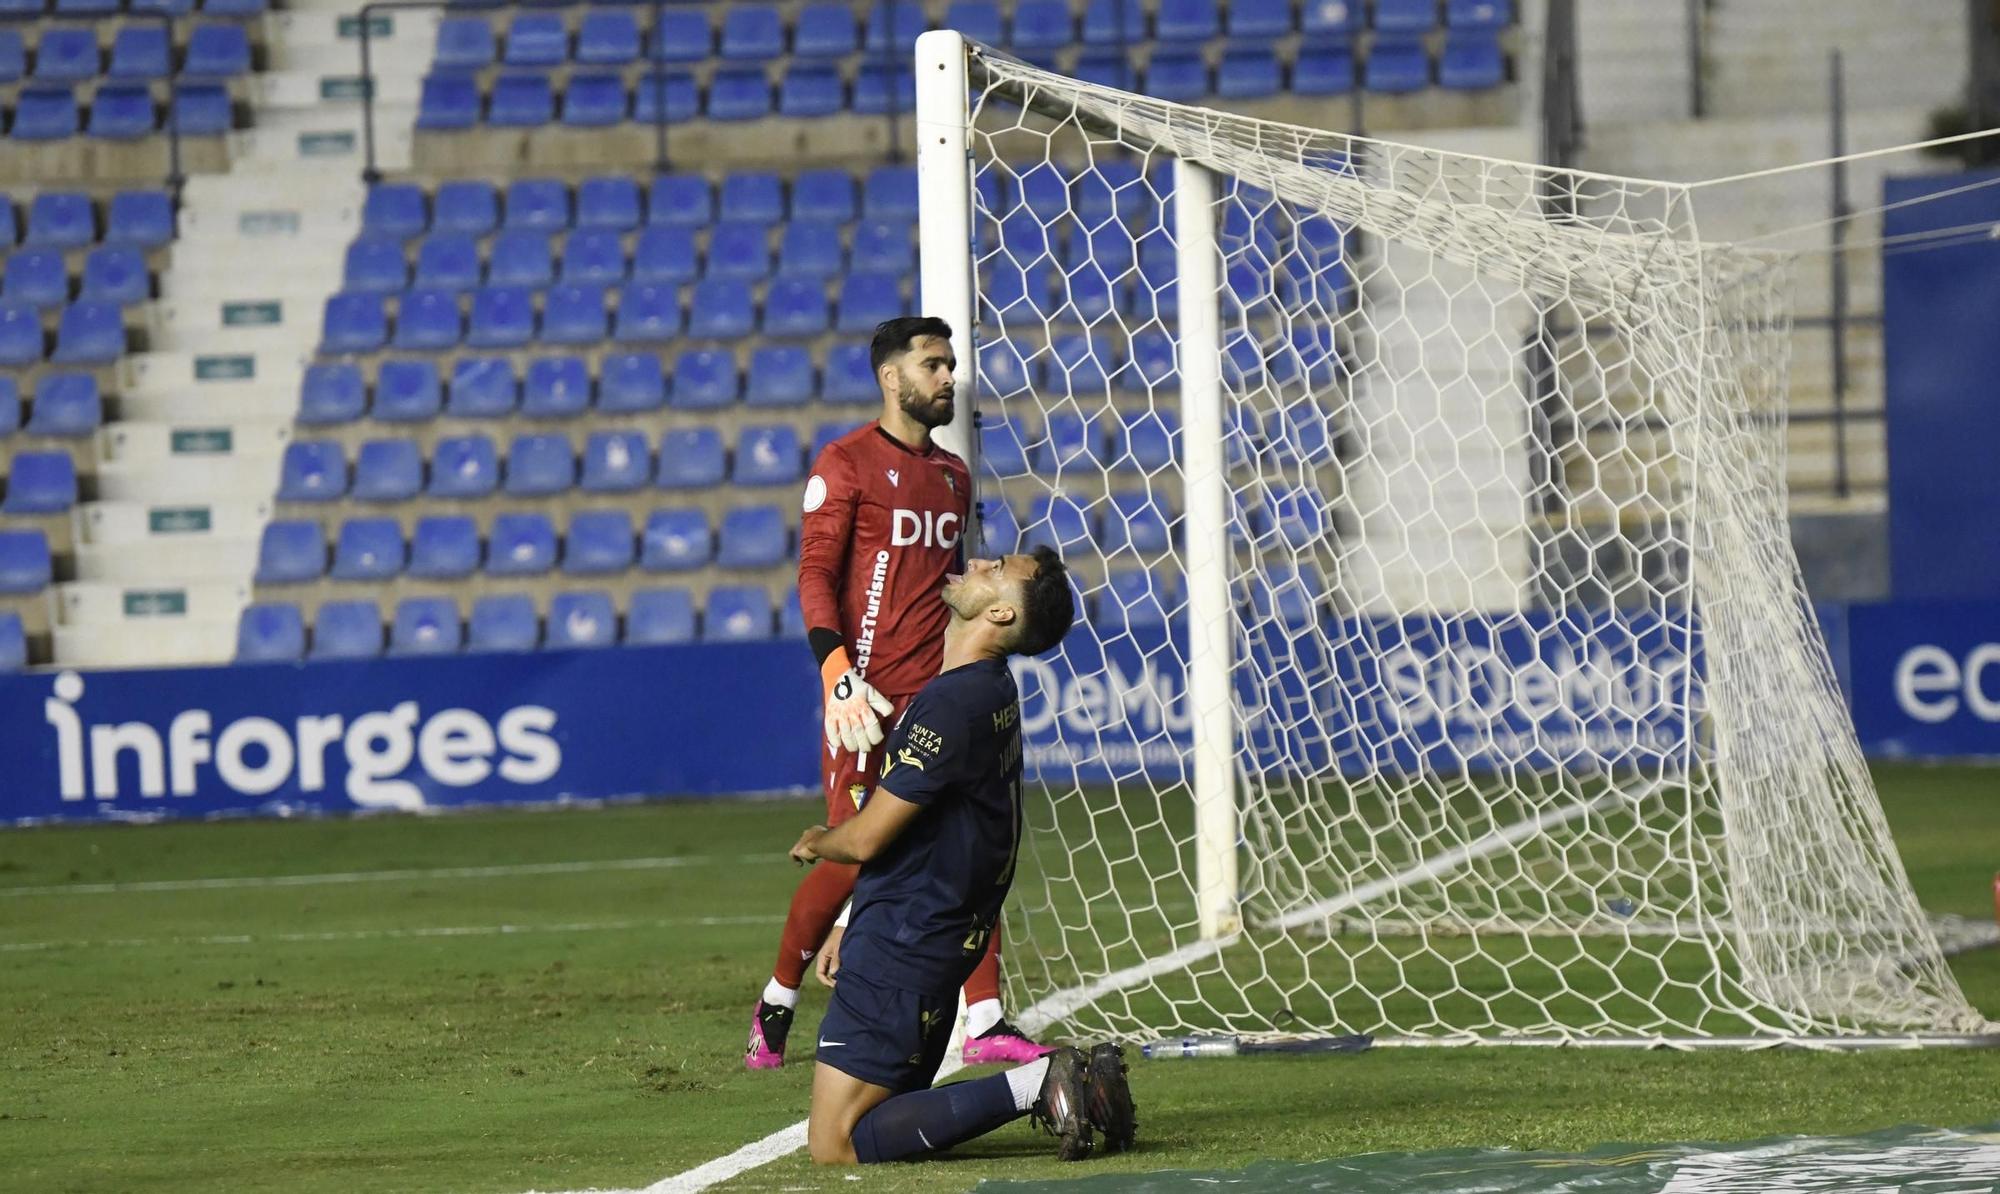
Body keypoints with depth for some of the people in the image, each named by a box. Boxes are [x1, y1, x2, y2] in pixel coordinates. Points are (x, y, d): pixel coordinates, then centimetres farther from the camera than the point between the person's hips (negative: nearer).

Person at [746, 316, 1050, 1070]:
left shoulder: (953, 475, 17)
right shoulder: (846, 464, -3)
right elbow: (815, 577, -10)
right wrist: (839, 678, -22)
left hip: (942, 696, 6)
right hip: (869, 697, -6)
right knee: (851, 860, -5)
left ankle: (985, 1022, -6)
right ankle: (775, 1005, 15)